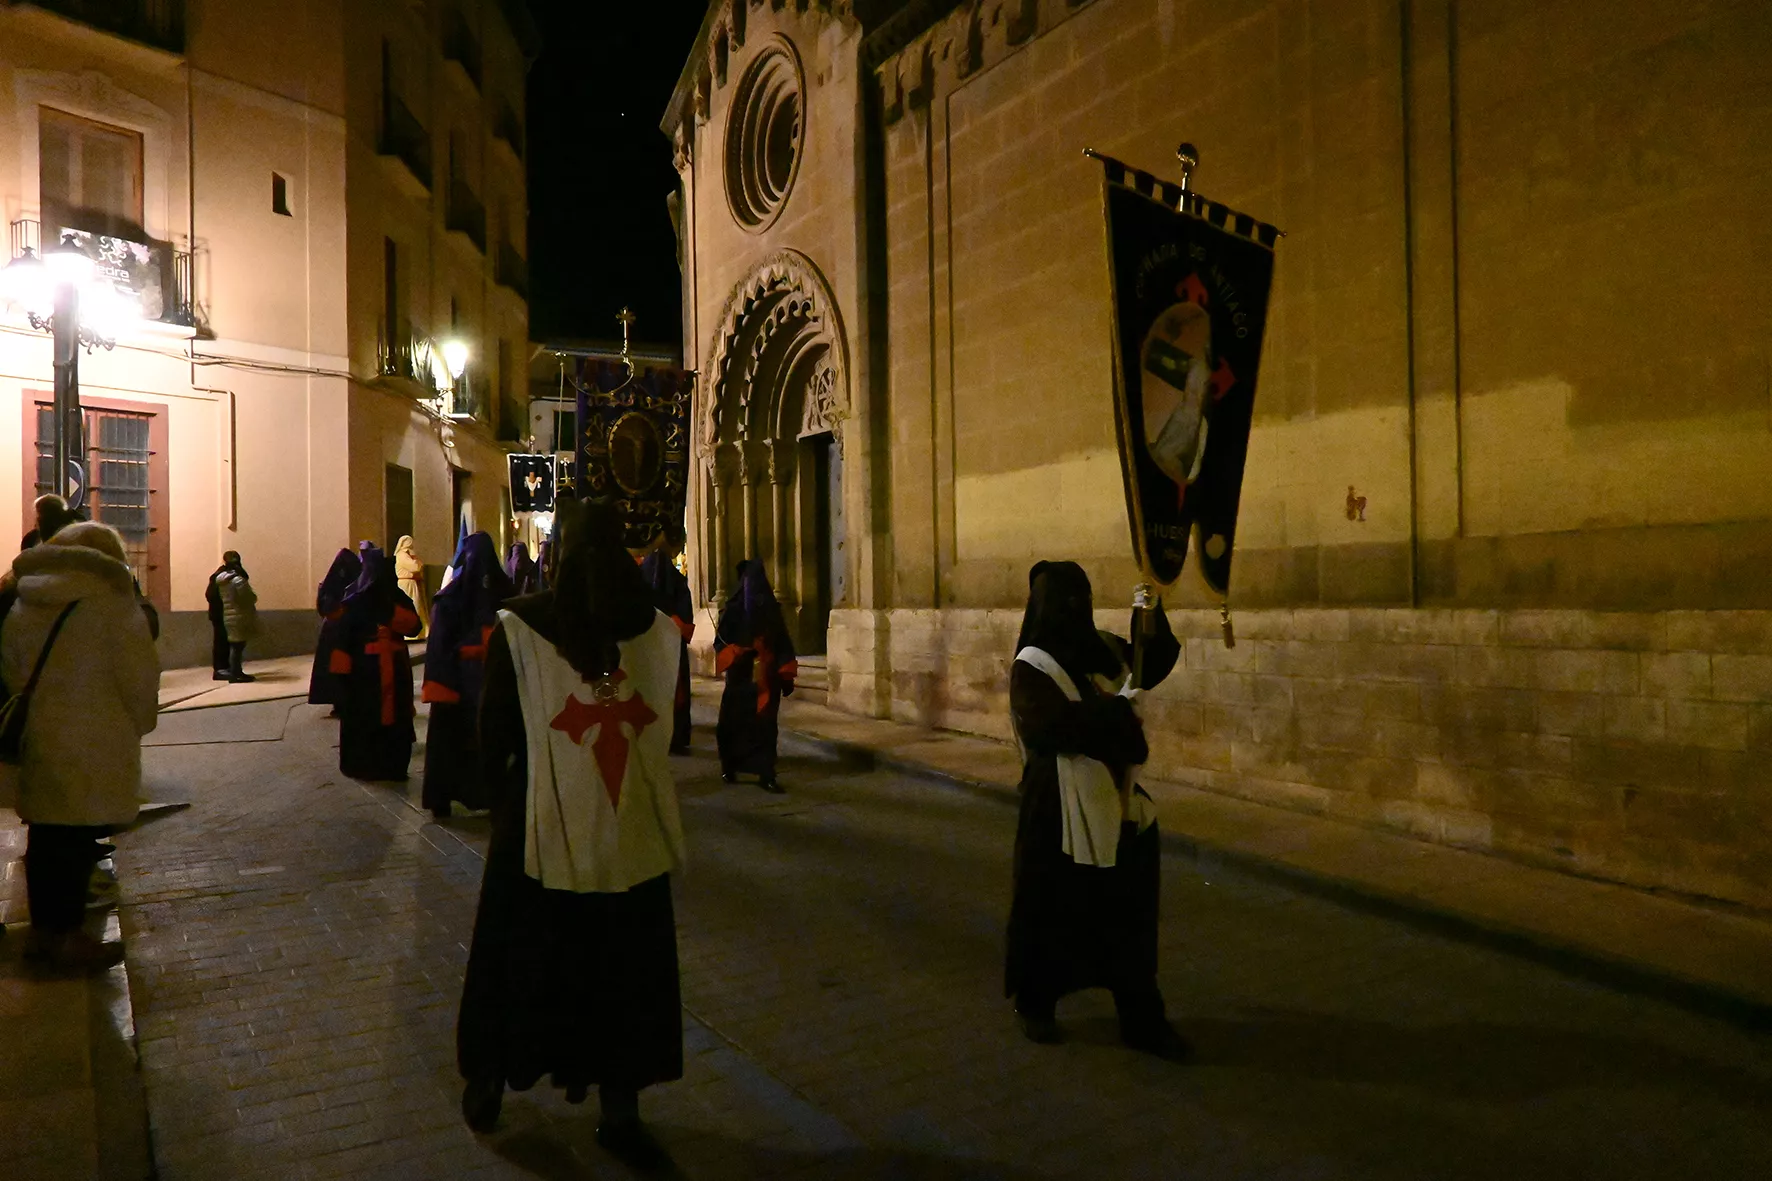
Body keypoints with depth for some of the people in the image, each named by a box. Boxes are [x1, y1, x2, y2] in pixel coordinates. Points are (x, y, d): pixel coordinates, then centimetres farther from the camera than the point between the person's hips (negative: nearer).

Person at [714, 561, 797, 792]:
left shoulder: (772, 609, 4)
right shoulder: (733, 609, -2)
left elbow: (783, 643, 6)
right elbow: (720, 640, -3)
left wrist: (787, 677, 4)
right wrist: (735, 653, -23)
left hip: (767, 679, 1)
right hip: (740, 679, -1)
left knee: (765, 725, -1)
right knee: (734, 723, 9)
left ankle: (766, 774, 0)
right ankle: (729, 767, 27)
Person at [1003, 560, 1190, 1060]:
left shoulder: (1103, 649, 6)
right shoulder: (1033, 665, -13)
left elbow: (1159, 659, 18)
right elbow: (1051, 726, -26)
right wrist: (1117, 707, -19)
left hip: (1117, 803, 6)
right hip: (1061, 806, -6)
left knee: (1128, 913, 9)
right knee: (1052, 910, 9)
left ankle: (1141, 1017, 20)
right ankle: (1034, 1003, 30)